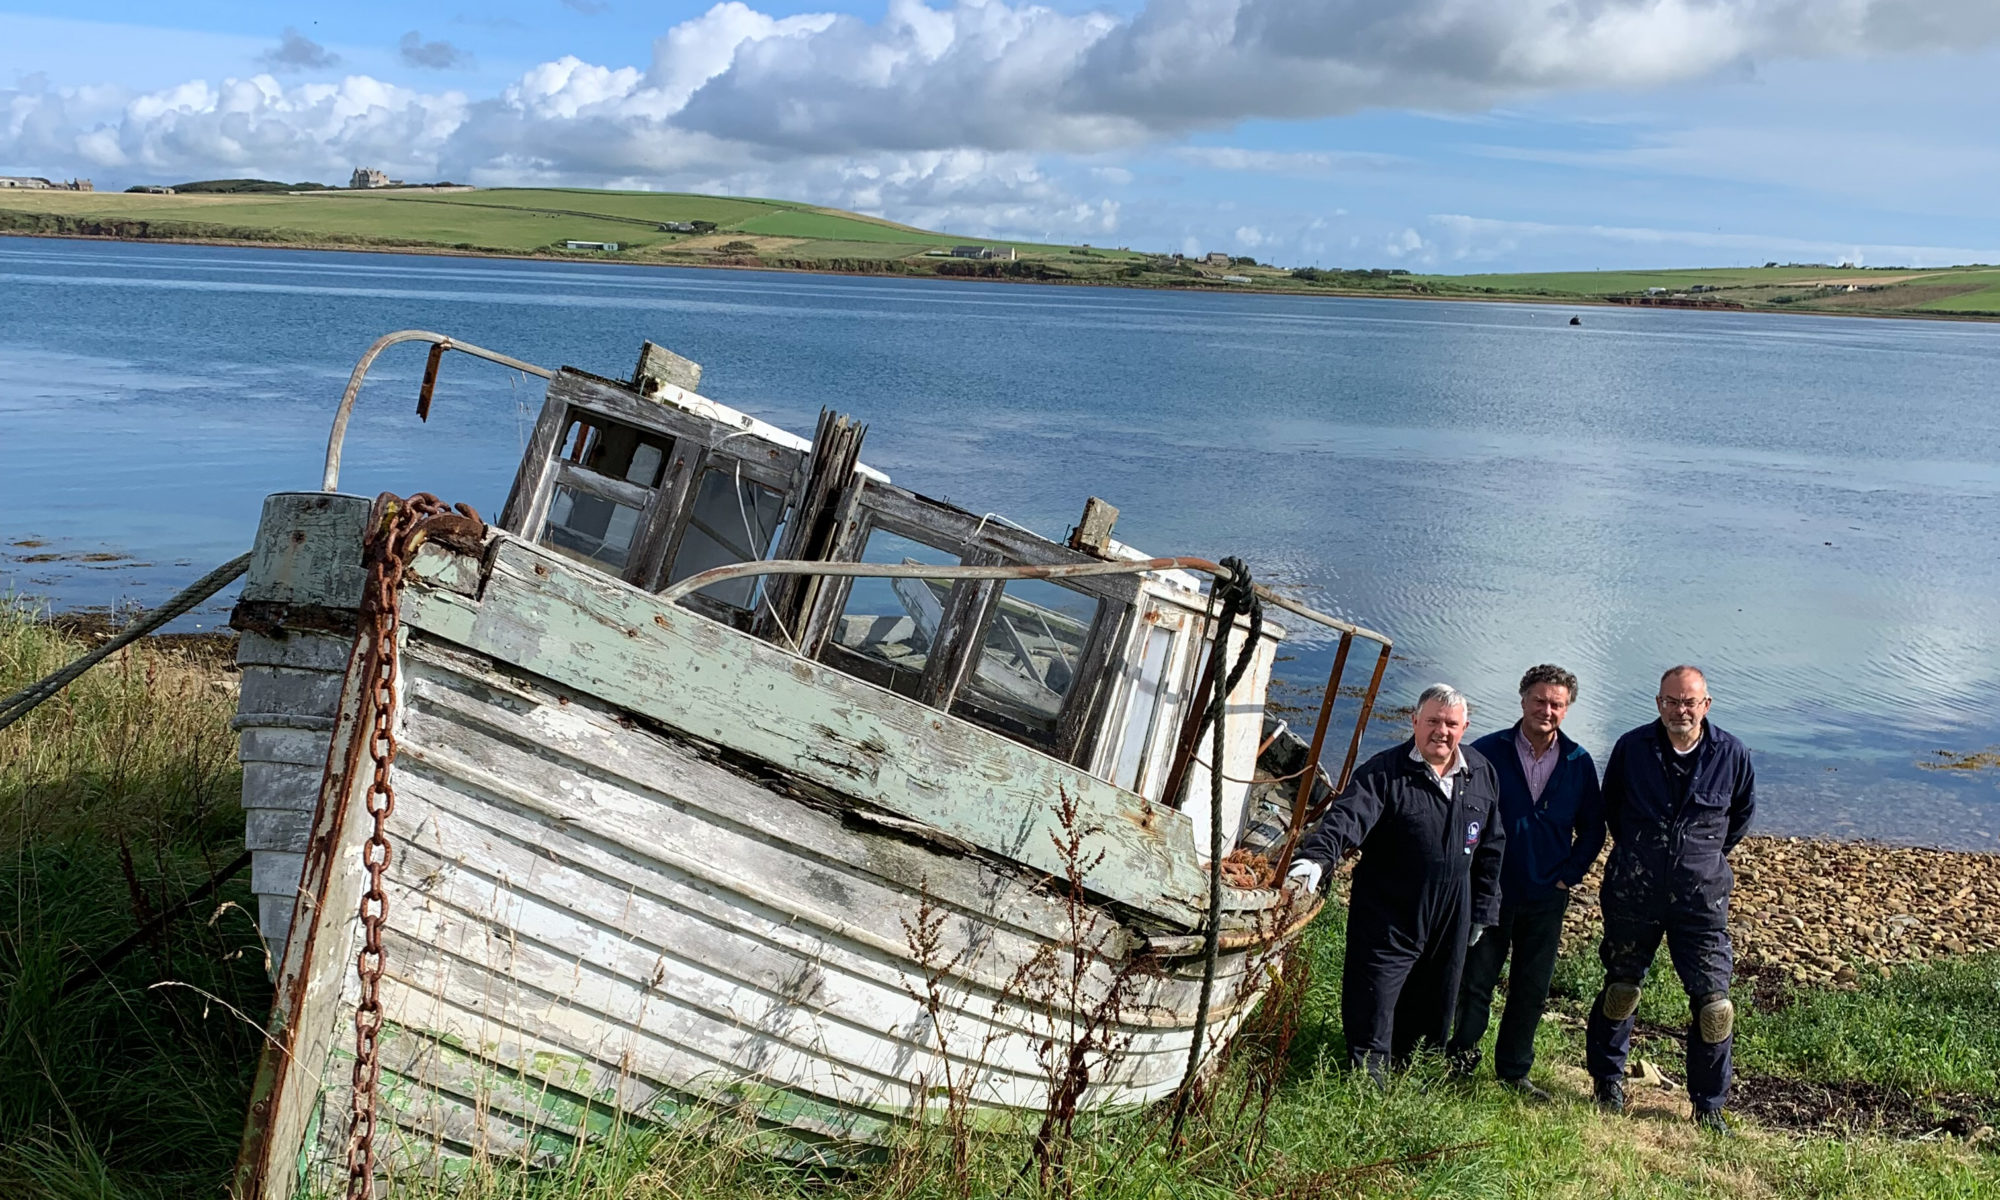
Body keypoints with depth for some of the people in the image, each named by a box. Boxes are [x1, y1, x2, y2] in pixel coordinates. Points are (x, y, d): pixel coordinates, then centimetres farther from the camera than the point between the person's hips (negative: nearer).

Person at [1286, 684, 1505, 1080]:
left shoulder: (1481, 773, 6)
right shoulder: (1386, 771, -11)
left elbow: (1490, 848, 15)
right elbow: (1348, 816, -27)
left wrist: (1482, 912, 14)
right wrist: (1318, 856, -46)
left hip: (1451, 924, 5)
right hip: (1387, 922, -5)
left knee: (1431, 1016, 16)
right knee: (1372, 1018, -4)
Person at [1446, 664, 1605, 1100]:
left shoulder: (1578, 763, 2)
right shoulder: (1488, 751, -7)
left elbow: (1592, 829, 11)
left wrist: (1569, 875, 1)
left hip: (1547, 898, 3)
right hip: (1490, 891, -3)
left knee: (1532, 991, 10)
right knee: (1474, 983, 4)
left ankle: (1514, 1072, 23)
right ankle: (1459, 1061, 18)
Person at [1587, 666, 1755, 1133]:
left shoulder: (1731, 755, -6)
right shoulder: (1632, 747, -6)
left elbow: (1743, 810, 14)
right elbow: (1609, 805, 13)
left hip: (1701, 898, 0)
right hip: (1633, 894, 0)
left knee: (1713, 1003, -2)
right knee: (1620, 989, 12)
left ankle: (1708, 1106, 13)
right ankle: (1609, 1082, 31)